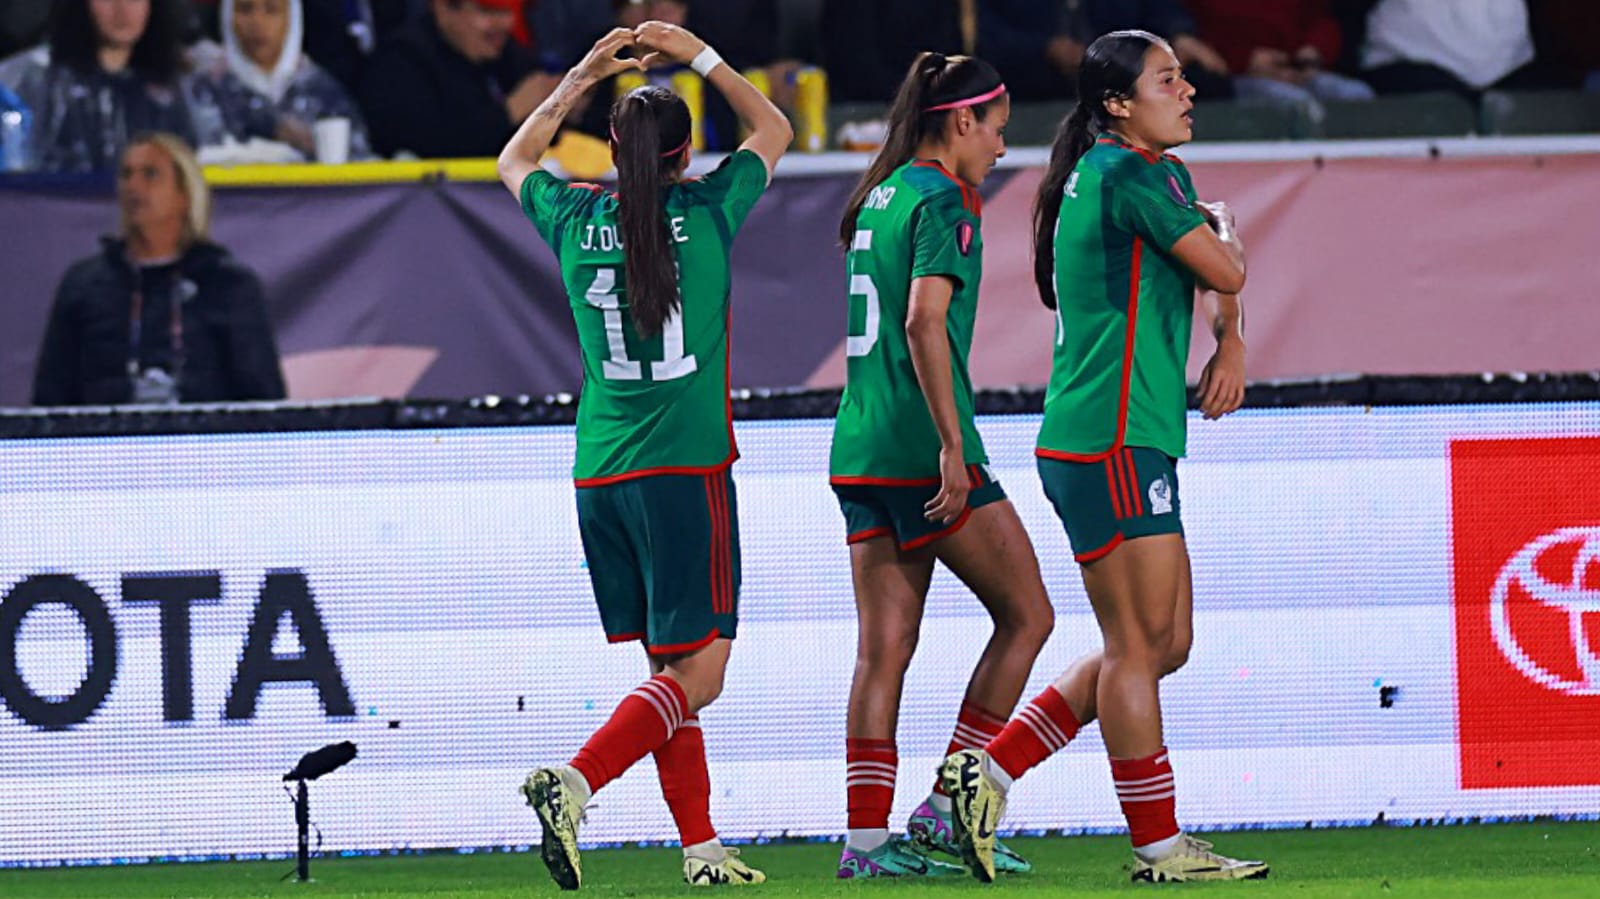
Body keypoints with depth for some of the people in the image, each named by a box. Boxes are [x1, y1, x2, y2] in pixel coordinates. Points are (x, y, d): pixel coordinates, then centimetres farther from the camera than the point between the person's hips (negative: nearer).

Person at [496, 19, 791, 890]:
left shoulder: (576, 221, 3)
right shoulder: (705, 212, -4)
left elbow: (515, 162, 27)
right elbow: (774, 130, 14)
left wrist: (580, 78, 25)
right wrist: (701, 57, 17)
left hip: (600, 475, 5)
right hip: (686, 470, -5)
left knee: (671, 669, 13)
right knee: (696, 675, -5)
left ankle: (702, 848, 10)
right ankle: (574, 782, -25)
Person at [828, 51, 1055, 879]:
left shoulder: (880, 196, 16)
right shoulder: (941, 201, -10)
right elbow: (924, 321, -21)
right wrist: (953, 446, -22)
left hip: (861, 450, 9)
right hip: (920, 447, -9)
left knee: (884, 647, 6)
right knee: (1026, 615, 2)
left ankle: (866, 837, 0)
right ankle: (946, 811, -1)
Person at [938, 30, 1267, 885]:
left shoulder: (1149, 173, 19)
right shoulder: (1129, 177, -13)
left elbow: (1221, 278, 27)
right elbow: (1225, 270, -12)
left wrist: (1230, 341, 10)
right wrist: (1222, 232, 9)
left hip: (1134, 444, 10)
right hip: (1110, 444, -10)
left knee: (1163, 642, 12)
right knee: (1140, 642, -5)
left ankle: (989, 768, 14)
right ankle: (1160, 847, 0)